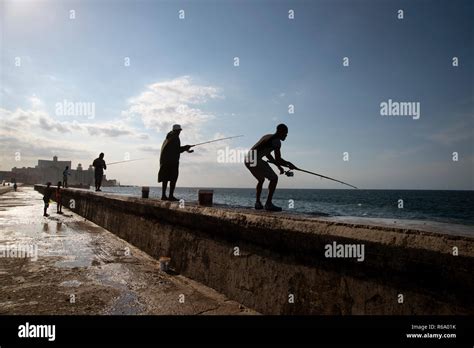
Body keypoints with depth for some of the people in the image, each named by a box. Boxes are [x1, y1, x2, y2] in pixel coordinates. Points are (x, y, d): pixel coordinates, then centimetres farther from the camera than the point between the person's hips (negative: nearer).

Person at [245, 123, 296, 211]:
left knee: (261, 179, 27)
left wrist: (279, 166, 29)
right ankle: (268, 203, -8)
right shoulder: (277, 141, -4)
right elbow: (278, 159, -8)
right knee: (274, 178, -3)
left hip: (248, 160, 9)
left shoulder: (267, 137, 24)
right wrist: (289, 164, 10)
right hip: (256, 160, -9)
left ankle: (258, 203, 25)